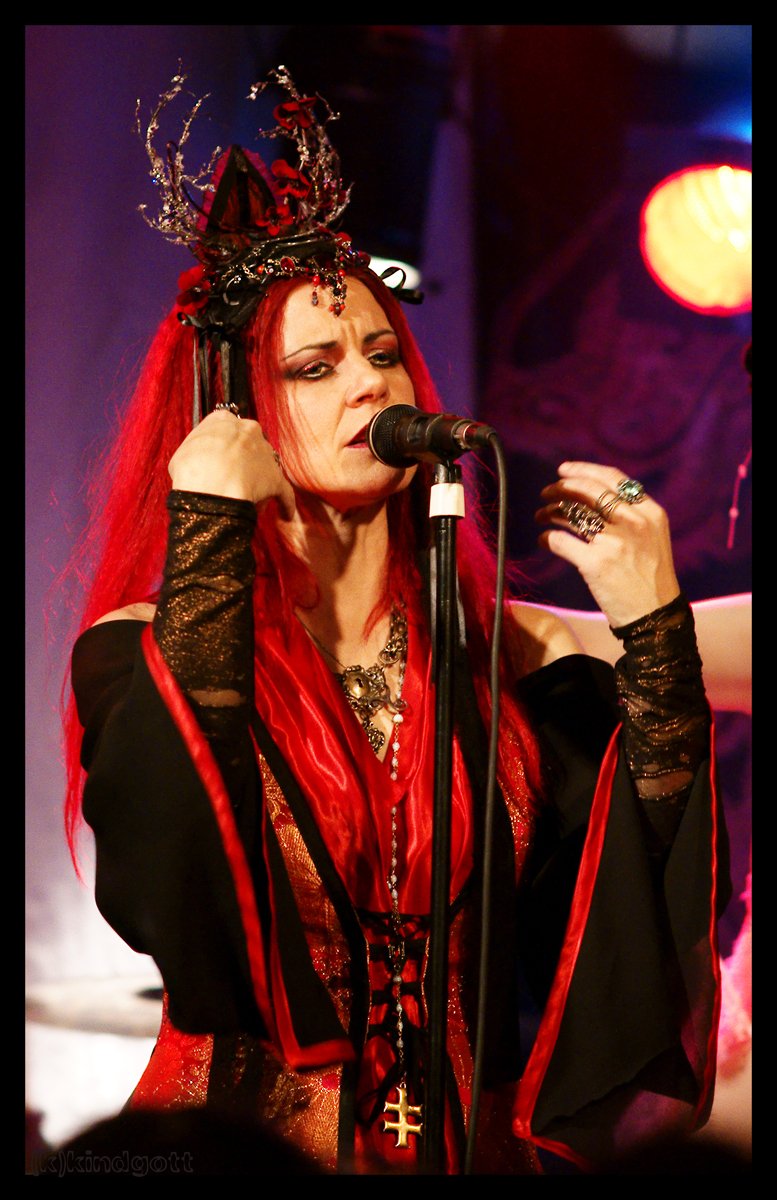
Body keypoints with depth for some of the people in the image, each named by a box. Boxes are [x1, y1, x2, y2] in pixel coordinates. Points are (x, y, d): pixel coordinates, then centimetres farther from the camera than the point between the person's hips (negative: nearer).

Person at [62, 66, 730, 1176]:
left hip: (480, 1148, 3)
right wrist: (211, 533, -13)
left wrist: (654, 631, -8)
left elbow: (656, 905, 0)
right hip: (242, 1153, -2)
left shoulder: (524, 660, 7)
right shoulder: (141, 656, 2)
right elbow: (162, 895, -16)